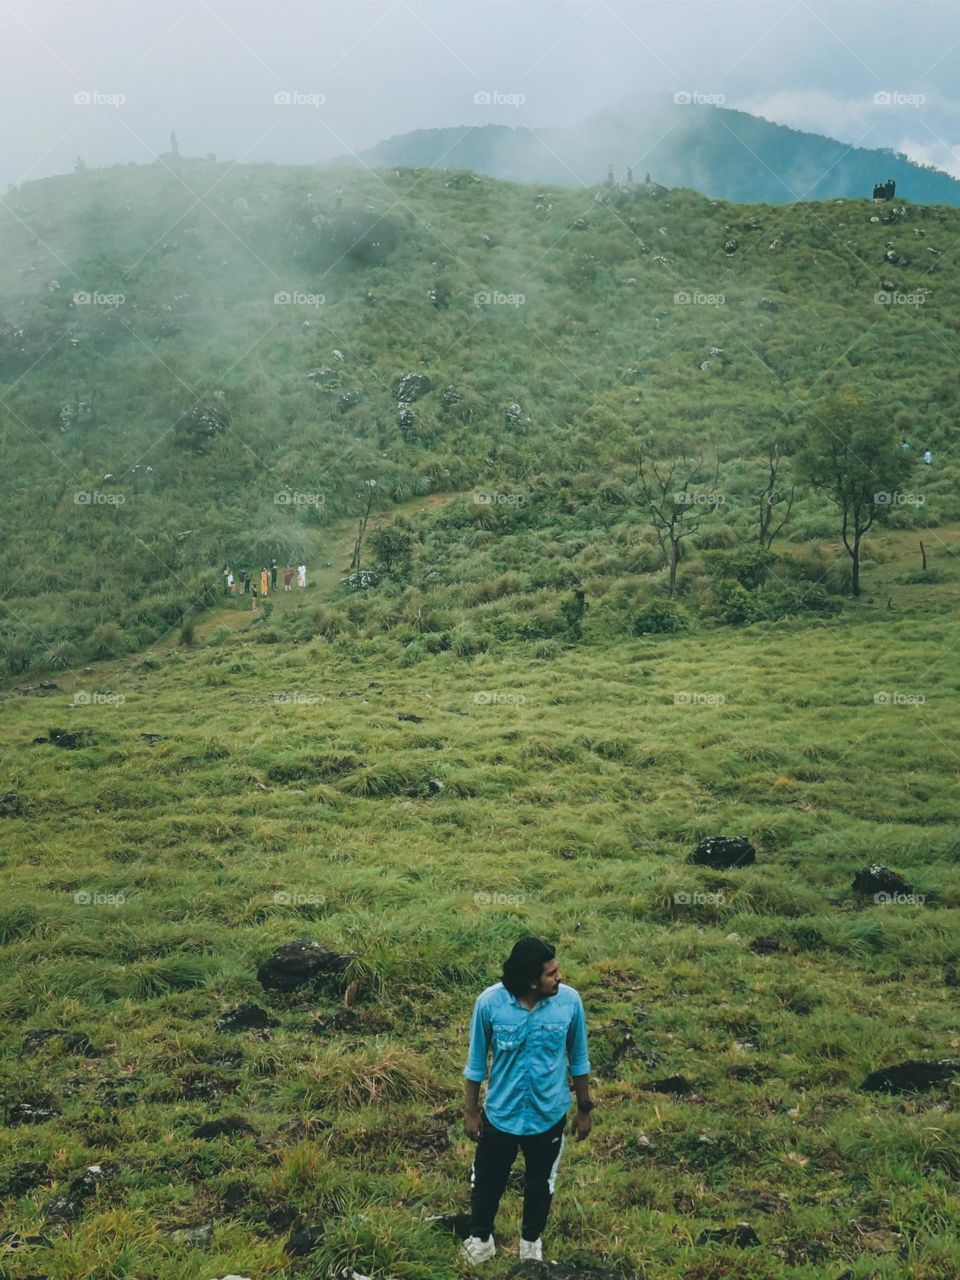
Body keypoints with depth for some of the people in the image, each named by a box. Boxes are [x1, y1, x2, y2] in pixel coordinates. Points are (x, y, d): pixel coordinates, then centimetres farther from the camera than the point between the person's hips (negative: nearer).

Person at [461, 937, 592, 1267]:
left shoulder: (570, 1001, -21)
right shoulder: (490, 1002, -25)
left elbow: (578, 1059, -4)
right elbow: (477, 1061, -9)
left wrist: (584, 1108, 4)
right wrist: (470, 1110, -1)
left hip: (549, 1114, 1)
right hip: (500, 1113, -1)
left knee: (540, 1183, 23)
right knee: (487, 1180, 21)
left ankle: (531, 1240, 51)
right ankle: (480, 1238, 49)